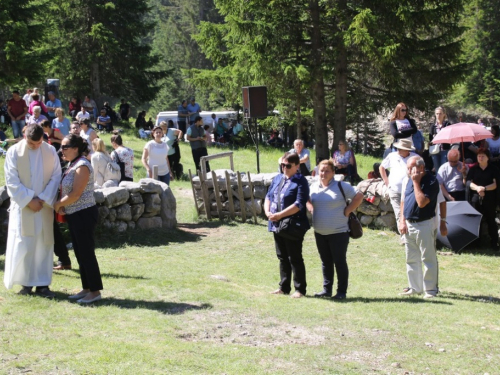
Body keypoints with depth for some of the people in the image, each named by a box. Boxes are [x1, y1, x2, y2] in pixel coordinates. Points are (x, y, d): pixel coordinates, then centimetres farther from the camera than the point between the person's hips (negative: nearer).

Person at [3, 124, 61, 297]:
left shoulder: (50, 151, 0)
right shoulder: (14, 152, -7)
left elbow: (56, 176, 0)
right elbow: (12, 182, -8)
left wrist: (43, 199, -10)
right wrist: (29, 200, -14)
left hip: (44, 206, 2)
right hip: (22, 206, -2)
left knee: (44, 244, 3)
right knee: (23, 245, -3)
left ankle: (42, 284, 8)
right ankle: (26, 282, 8)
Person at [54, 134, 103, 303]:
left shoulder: (82, 166, -17)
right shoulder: (71, 165, 12)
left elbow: (75, 194, -21)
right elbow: (66, 189, 18)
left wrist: (58, 204, -7)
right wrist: (62, 205, 0)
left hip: (84, 214, -10)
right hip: (74, 214, 10)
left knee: (86, 253, -4)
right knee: (80, 253, 13)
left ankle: (95, 291, 2)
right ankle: (86, 289, 21)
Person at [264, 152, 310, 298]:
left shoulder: (300, 182, -12)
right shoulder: (277, 179, 12)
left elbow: (299, 204, -21)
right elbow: (268, 196, 16)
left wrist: (280, 215, -22)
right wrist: (267, 212, -3)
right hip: (277, 225, 8)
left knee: (295, 258, -1)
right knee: (282, 257, 15)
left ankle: (300, 289, 8)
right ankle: (284, 287, 24)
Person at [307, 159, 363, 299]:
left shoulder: (341, 186, -7)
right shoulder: (314, 187, 8)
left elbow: (358, 197, -6)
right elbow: (308, 200, 26)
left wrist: (347, 211, -9)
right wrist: (311, 209, 6)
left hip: (338, 232, -5)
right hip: (320, 233, 5)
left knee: (340, 262, 0)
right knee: (325, 262, 12)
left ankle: (341, 292, 6)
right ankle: (326, 289, 20)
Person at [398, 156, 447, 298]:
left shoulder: (431, 181, -14)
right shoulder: (407, 180, 9)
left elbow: (422, 202, -25)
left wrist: (416, 182, -20)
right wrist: (402, 221, 7)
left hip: (425, 225, -7)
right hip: (409, 225, 7)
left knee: (428, 259, -1)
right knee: (411, 259, 12)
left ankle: (430, 289, 5)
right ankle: (415, 287, 21)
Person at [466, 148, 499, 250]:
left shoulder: (493, 170, 5)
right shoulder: (473, 169, 10)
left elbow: (495, 184, -4)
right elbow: (470, 183, 2)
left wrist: (484, 188, -19)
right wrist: (477, 188, -18)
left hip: (490, 199, -2)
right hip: (476, 199, 2)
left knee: (491, 220, 1)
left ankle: (494, 242, 5)